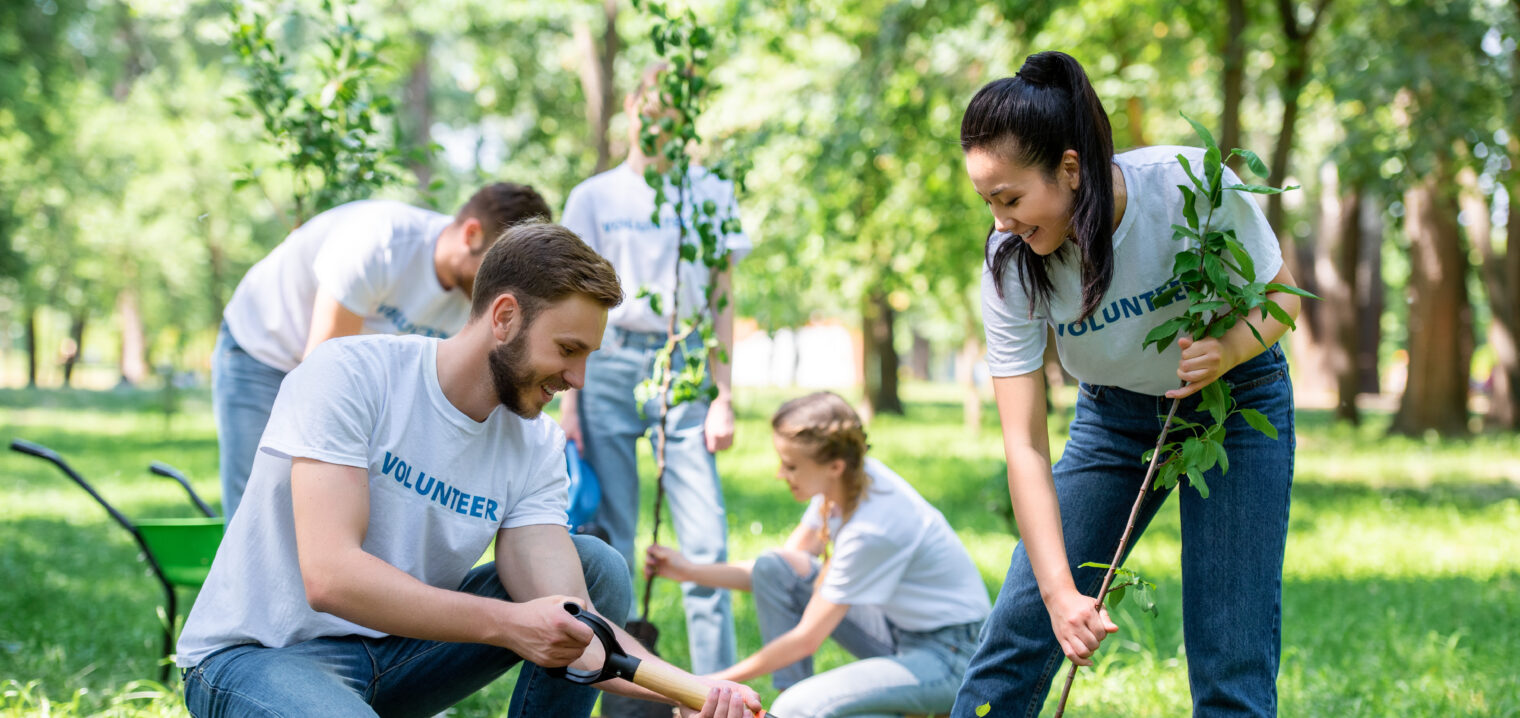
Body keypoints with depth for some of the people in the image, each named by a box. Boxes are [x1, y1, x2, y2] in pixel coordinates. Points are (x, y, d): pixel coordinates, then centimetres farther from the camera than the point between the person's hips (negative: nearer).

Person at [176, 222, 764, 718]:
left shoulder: (536, 447, -2)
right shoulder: (350, 376, -19)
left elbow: (565, 627, -13)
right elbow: (330, 577, -30)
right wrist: (507, 623, -35)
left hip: (396, 649, 7)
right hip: (261, 654, -6)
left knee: (597, 570, -4)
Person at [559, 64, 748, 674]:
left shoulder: (712, 194, 11)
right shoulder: (593, 198, 10)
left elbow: (722, 302, 11)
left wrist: (723, 396, 3)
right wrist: (567, 402, 2)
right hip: (611, 365, 0)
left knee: (706, 542, -8)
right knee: (607, 539, 1)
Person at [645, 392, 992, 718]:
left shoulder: (870, 530, -29)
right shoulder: (843, 482, -6)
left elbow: (806, 638, -21)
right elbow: (780, 572, 9)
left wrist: (717, 682, -13)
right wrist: (691, 571, 1)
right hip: (899, 628, 9)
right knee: (770, 568, -2)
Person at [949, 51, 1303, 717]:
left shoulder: (1191, 186, -29)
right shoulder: (1011, 263, -23)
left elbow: (1281, 294, -11)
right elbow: (1025, 446, -24)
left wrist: (1229, 348, -34)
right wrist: (1058, 589, -35)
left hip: (1234, 400, -2)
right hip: (1114, 412, 2)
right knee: (1017, 632, -4)